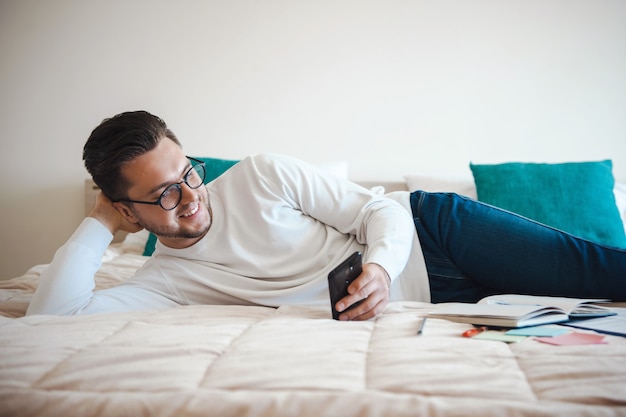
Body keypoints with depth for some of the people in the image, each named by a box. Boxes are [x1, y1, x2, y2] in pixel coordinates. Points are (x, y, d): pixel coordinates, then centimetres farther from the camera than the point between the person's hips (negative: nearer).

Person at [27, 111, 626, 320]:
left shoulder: (259, 175, -7)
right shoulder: (164, 280, -4)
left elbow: (381, 209, -7)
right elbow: (50, 315, -18)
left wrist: (381, 264, -29)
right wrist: (99, 224, -10)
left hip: (426, 226, 1)